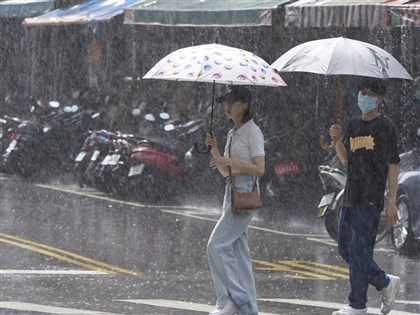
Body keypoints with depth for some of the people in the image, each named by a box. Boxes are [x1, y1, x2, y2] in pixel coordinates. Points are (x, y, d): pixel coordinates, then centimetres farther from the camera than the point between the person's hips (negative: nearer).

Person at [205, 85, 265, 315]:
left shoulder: (252, 132, -10)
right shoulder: (232, 133, 17)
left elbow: (259, 169, -16)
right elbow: (224, 171, 20)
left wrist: (230, 161, -21)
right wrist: (214, 150, 6)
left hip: (245, 192, -9)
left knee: (217, 244, -14)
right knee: (238, 249, 6)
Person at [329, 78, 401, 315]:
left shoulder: (384, 127, -8)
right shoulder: (353, 126, 14)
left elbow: (393, 166, -8)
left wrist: (392, 203, -12)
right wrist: (337, 140, -3)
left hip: (370, 200, -8)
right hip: (351, 197, 8)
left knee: (359, 251, -6)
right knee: (346, 248, 11)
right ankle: (385, 283, 24)